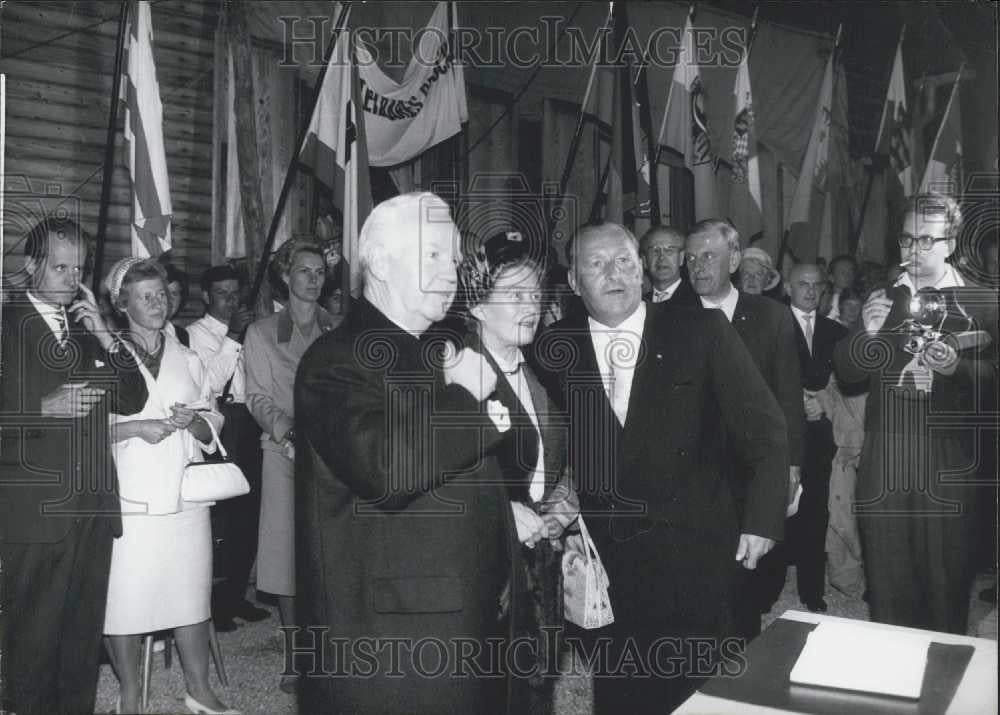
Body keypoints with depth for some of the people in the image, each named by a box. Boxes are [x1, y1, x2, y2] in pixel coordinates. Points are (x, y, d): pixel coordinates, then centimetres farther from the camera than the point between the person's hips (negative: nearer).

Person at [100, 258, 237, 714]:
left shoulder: (188, 361, 14)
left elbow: (213, 425, 15)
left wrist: (193, 421, -6)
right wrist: (136, 427, -15)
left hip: (185, 498, 3)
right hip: (130, 501, -3)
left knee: (191, 593, 8)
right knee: (125, 599, 0)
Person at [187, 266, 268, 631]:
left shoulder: (246, 333, 19)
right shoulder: (196, 332, -1)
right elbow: (212, 380, -14)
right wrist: (233, 335, -16)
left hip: (247, 428, 6)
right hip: (220, 427, -6)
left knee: (248, 515, 7)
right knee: (220, 516, -9)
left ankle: (235, 595, 19)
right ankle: (215, 601, 3)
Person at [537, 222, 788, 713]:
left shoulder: (702, 332, -4)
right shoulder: (554, 351, 0)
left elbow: (764, 428, -2)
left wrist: (761, 520, -7)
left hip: (695, 557, -1)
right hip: (602, 560, 1)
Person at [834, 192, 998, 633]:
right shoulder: (882, 300, 13)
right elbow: (846, 372, 7)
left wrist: (957, 367, -21)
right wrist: (867, 333, -10)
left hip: (947, 463, -2)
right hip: (883, 460, 3)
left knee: (947, 577, 3)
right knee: (885, 578, 8)